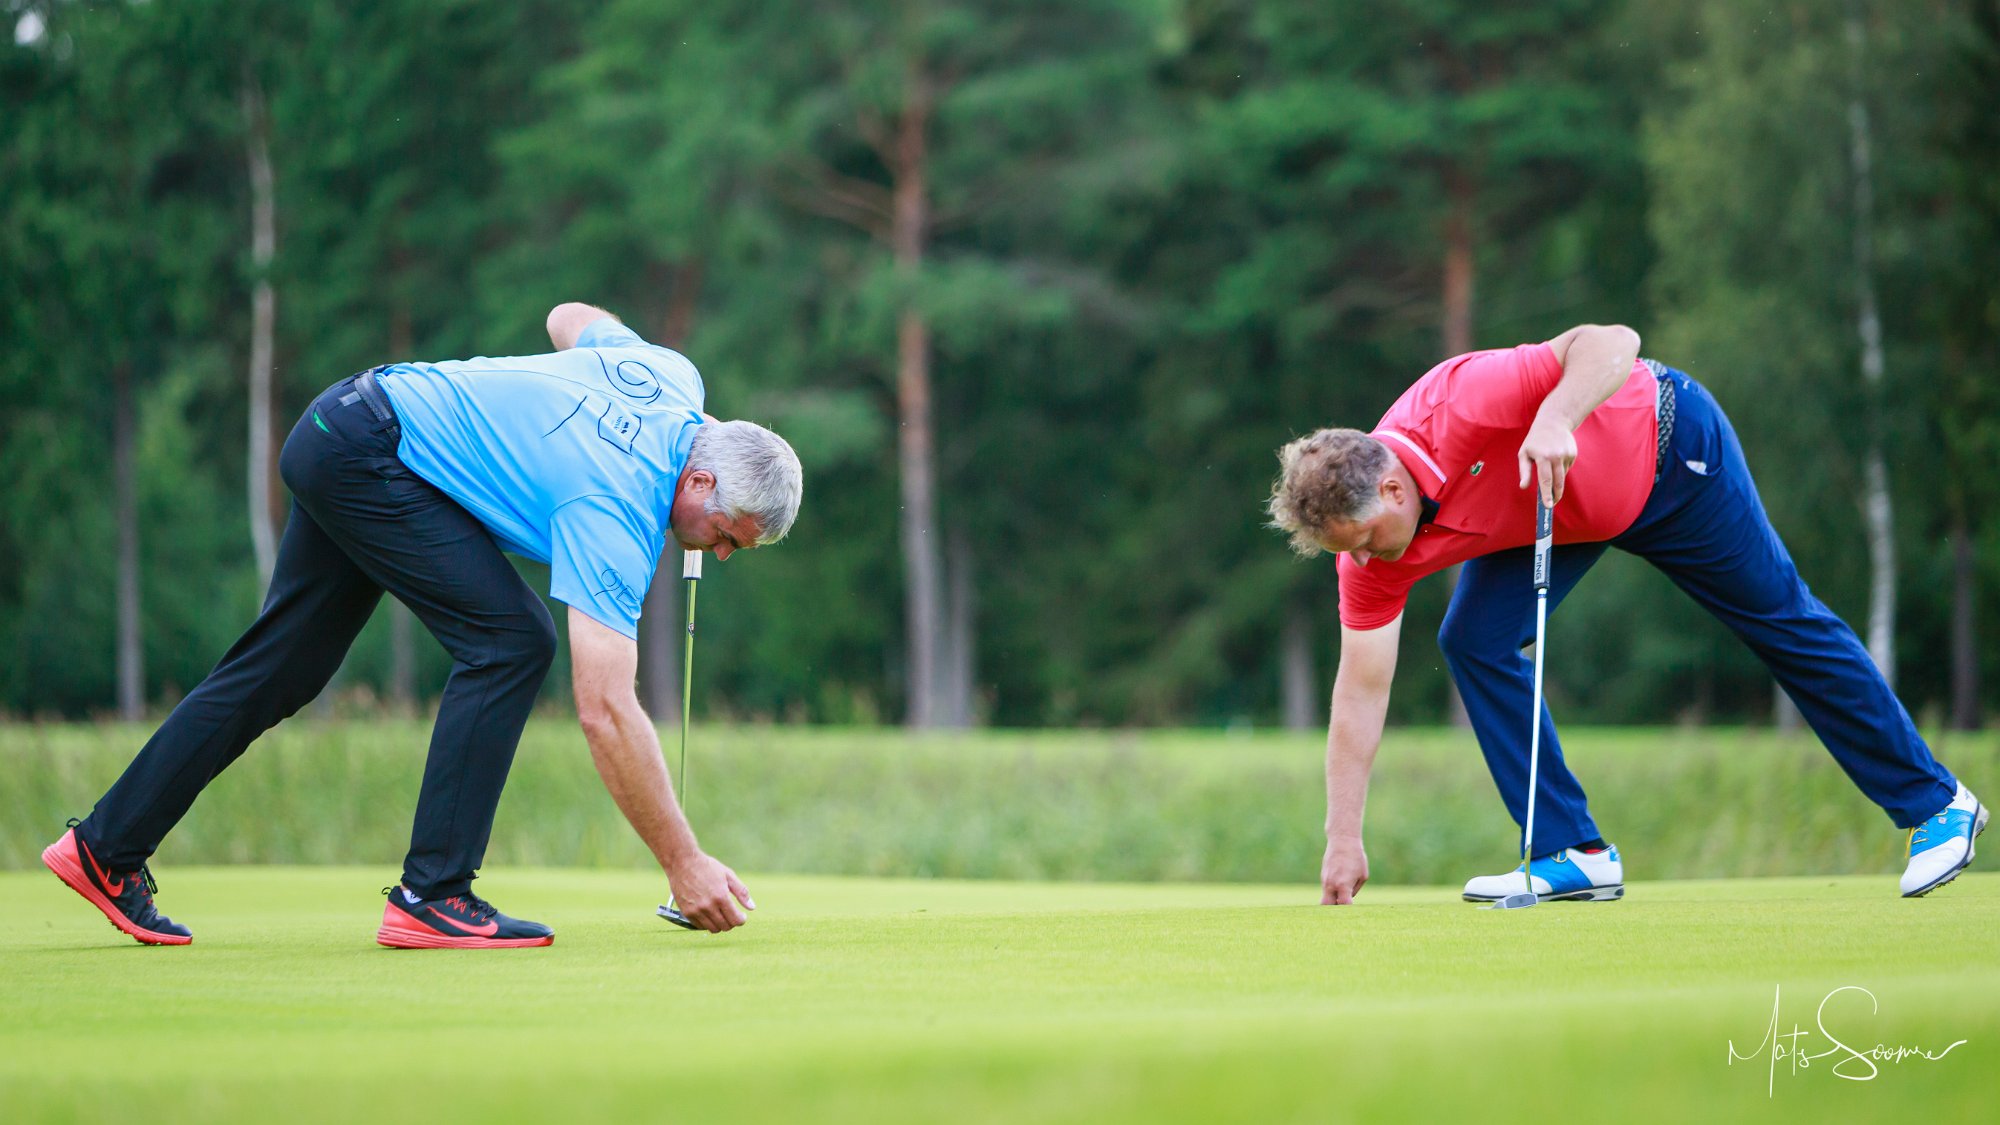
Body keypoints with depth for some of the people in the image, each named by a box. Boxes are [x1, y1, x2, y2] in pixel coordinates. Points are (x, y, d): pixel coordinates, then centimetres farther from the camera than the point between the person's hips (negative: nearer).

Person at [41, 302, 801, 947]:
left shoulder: (675, 375, -2)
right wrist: (683, 862, -25)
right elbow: (605, 710, -27)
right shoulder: (616, 515, -24)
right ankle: (431, 896, -15)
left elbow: (572, 319, 21)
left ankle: (107, 847, 21)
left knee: (279, 669, 13)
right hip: (368, 454, -10)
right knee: (511, 641, -17)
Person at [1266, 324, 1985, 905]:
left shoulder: (1460, 405, -40)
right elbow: (1361, 689, -15)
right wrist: (1344, 839, -18)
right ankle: (1576, 855, -3)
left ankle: (1935, 804, 20)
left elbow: (1614, 342, -40)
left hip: (1665, 448, -5)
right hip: (1560, 515, 5)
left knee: (1784, 622, 6)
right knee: (1473, 642, -12)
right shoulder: (1371, 551, -20)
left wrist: (1554, 419, -57)